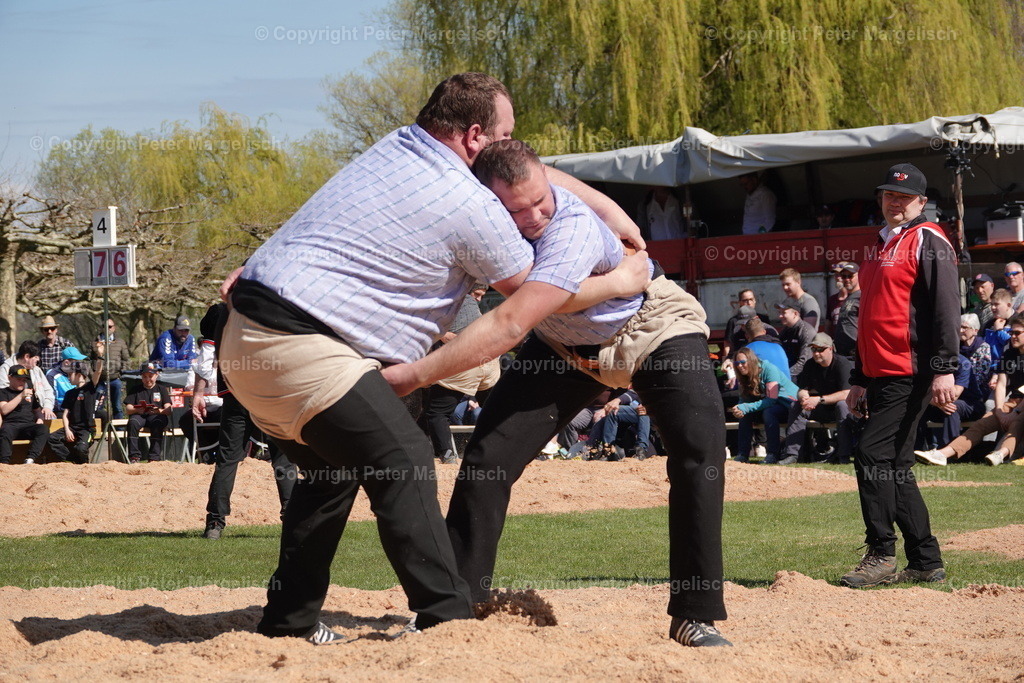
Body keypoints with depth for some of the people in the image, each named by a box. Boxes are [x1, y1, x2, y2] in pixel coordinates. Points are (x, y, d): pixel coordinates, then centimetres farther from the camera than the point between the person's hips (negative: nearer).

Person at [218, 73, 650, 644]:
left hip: (246, 338, 10)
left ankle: (289, 621, 26)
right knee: (403, 462, -11)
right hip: (298, 345, -10)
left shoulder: (395, 147, 15)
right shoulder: (473, 207, -11)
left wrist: (605, 204, 30)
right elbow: (538, 296, 3)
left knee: (332, 466, 22)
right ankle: (447, 618, -15)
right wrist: (619, 283, 18)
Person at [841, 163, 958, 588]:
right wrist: (860, 380, 24)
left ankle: (881, 557, -10)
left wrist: (944, 369, -21)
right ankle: (926, 563, 14)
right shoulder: (881, 247, 22)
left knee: (872, 456, -15)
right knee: (893, 467, 9)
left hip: (911, 373, -9)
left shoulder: (928, 241, -5)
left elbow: (946, 308, -14)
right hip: (879, 374, 9)